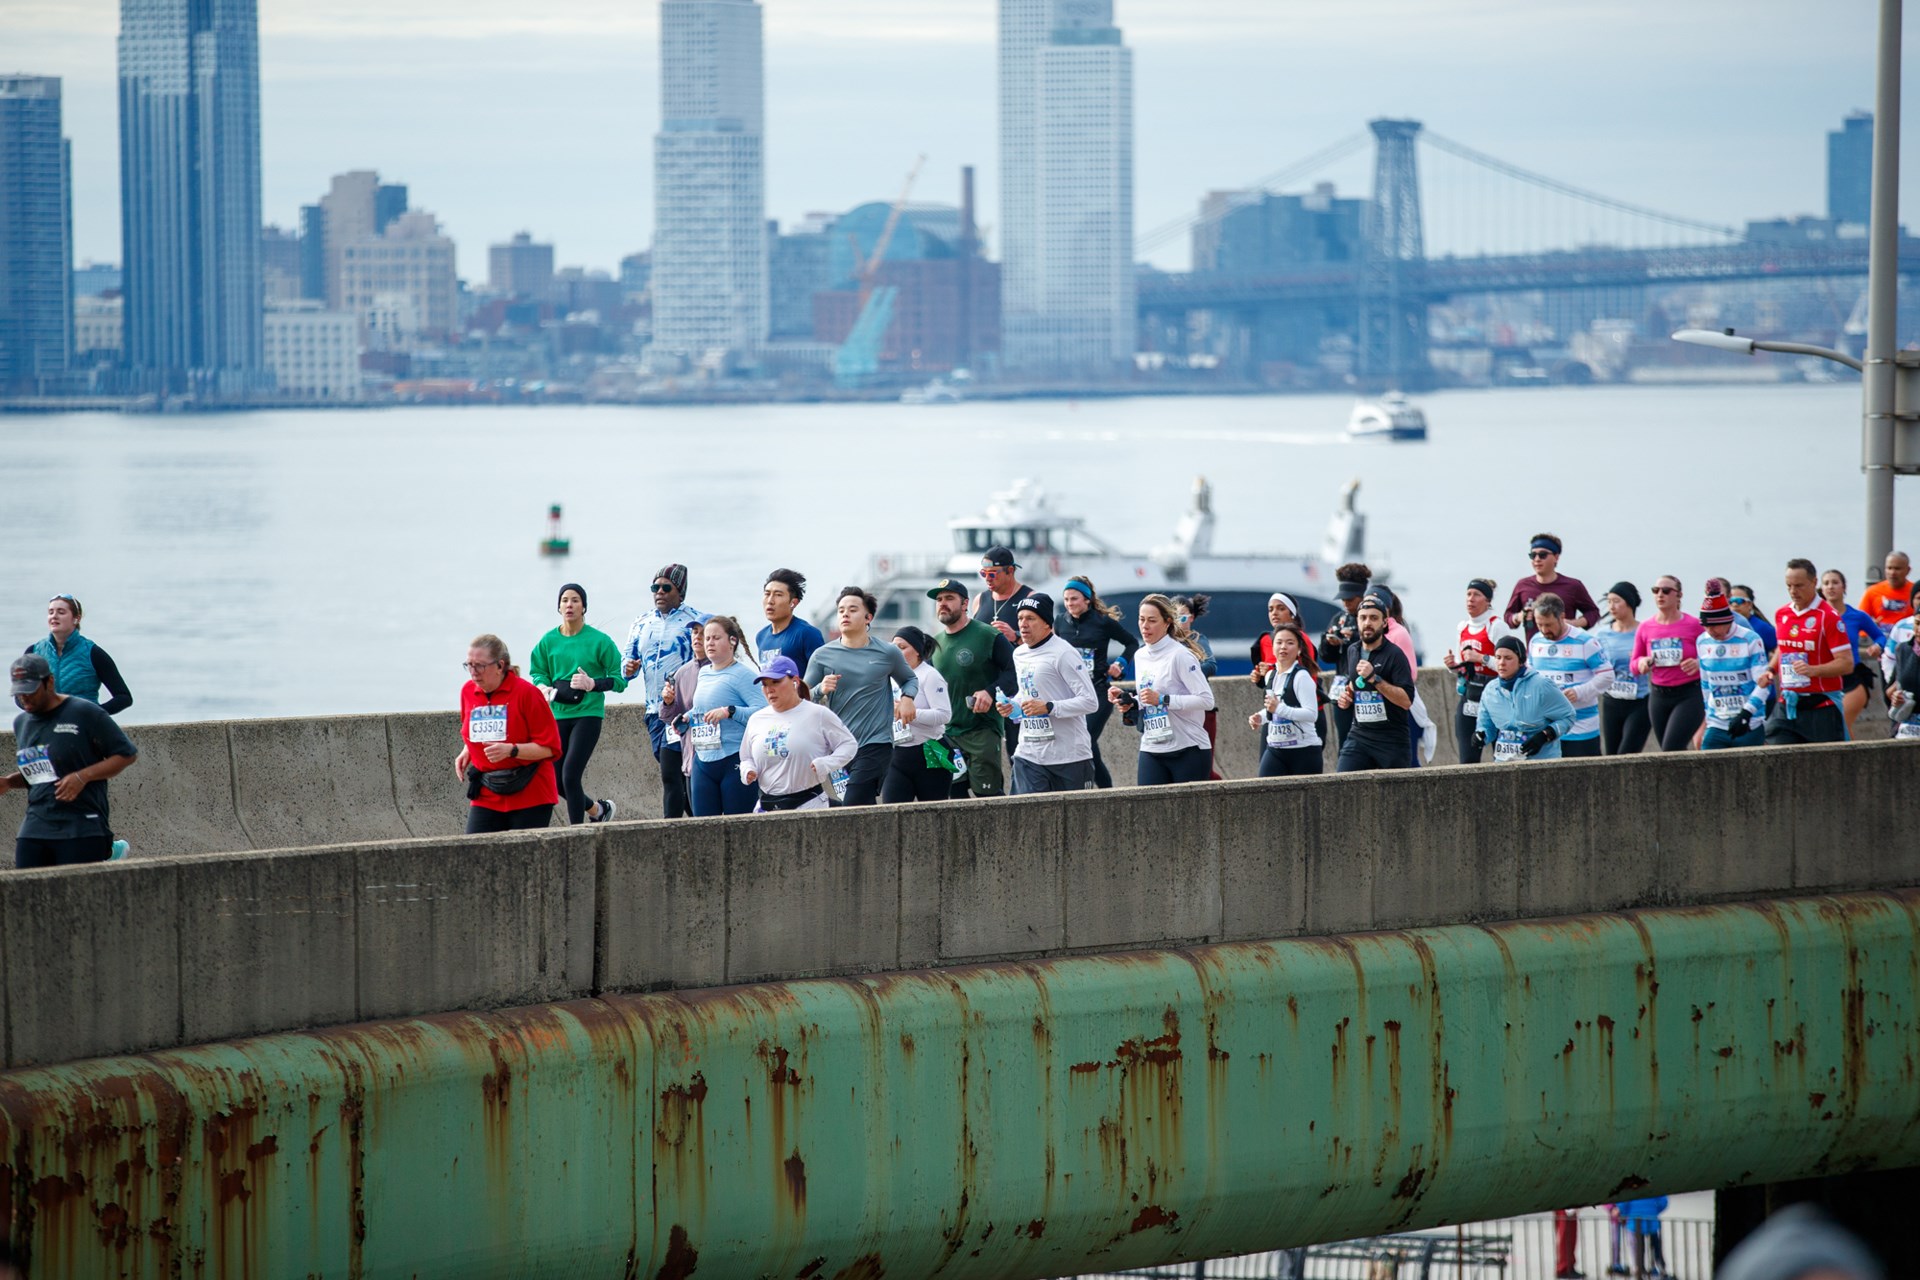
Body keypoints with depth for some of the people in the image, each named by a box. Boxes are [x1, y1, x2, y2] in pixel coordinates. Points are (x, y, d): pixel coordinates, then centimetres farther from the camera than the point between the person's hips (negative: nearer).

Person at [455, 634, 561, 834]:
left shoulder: (526, 693, -11)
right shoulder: (468, 692, 6)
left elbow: (550, 748, -11)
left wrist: (511, 750, -24)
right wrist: (466, 753, 5)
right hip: (486, 797, 5)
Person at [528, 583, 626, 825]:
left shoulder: (599, 640, -6)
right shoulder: (549, 641, 4)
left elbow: (619, 680, -4)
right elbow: (537, 671, 14)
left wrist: (592, 684, -21)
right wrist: (542, 687, -8)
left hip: (587, 714, -5)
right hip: (558, 714, 5)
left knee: (570, 775, -16)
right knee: (557, 780, 7)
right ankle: (597, 809, 34)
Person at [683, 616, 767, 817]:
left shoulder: (743, 674, -8)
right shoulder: (704, 673, 15)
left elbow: (763, 710, -18)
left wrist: (729, 712, -26)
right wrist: (686, 718, 11)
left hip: (735, 761, -8)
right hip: (703, 760, 8)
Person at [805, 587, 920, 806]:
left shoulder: (887, 654, 5)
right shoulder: (822, 655, 6)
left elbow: (910, 679, 23)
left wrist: (907, 698, 1)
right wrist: (820, 690, -15)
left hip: (876, 745, -2)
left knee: (853, 806, -17)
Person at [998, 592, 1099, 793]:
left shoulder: (1064, 654, -12)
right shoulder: (1019, 654, 13)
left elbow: (1089, 701, -16)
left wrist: (1048, 707, -23)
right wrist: (1011, 705, 7)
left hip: (1068, 756, -6)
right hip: (1028, 754, 6)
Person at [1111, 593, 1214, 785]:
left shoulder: (1180, 655, -11)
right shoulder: (1140, 656, 12)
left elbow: (1206, 700, -17)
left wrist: (1162, 699, -20)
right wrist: (1128, 701, 3)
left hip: (1188, 752, -6)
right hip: (1151, 751, 6)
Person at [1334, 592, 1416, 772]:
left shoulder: (1394, 655, -9)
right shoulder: (1353, 651, 11)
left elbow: (1407, 700, -18)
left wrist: (1374, 678, -23)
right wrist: (1347, 694, 9)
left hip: (1391, 739, -5)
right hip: (1359, 735, 5)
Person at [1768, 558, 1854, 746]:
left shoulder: (1828, 617, -10)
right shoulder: (1781, 614, 10)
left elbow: (1846, 663, -14)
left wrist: (1813, 670, -27)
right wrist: (1771, 670, 8)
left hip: (1821, 706, -5)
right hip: (1786, 706, 5)